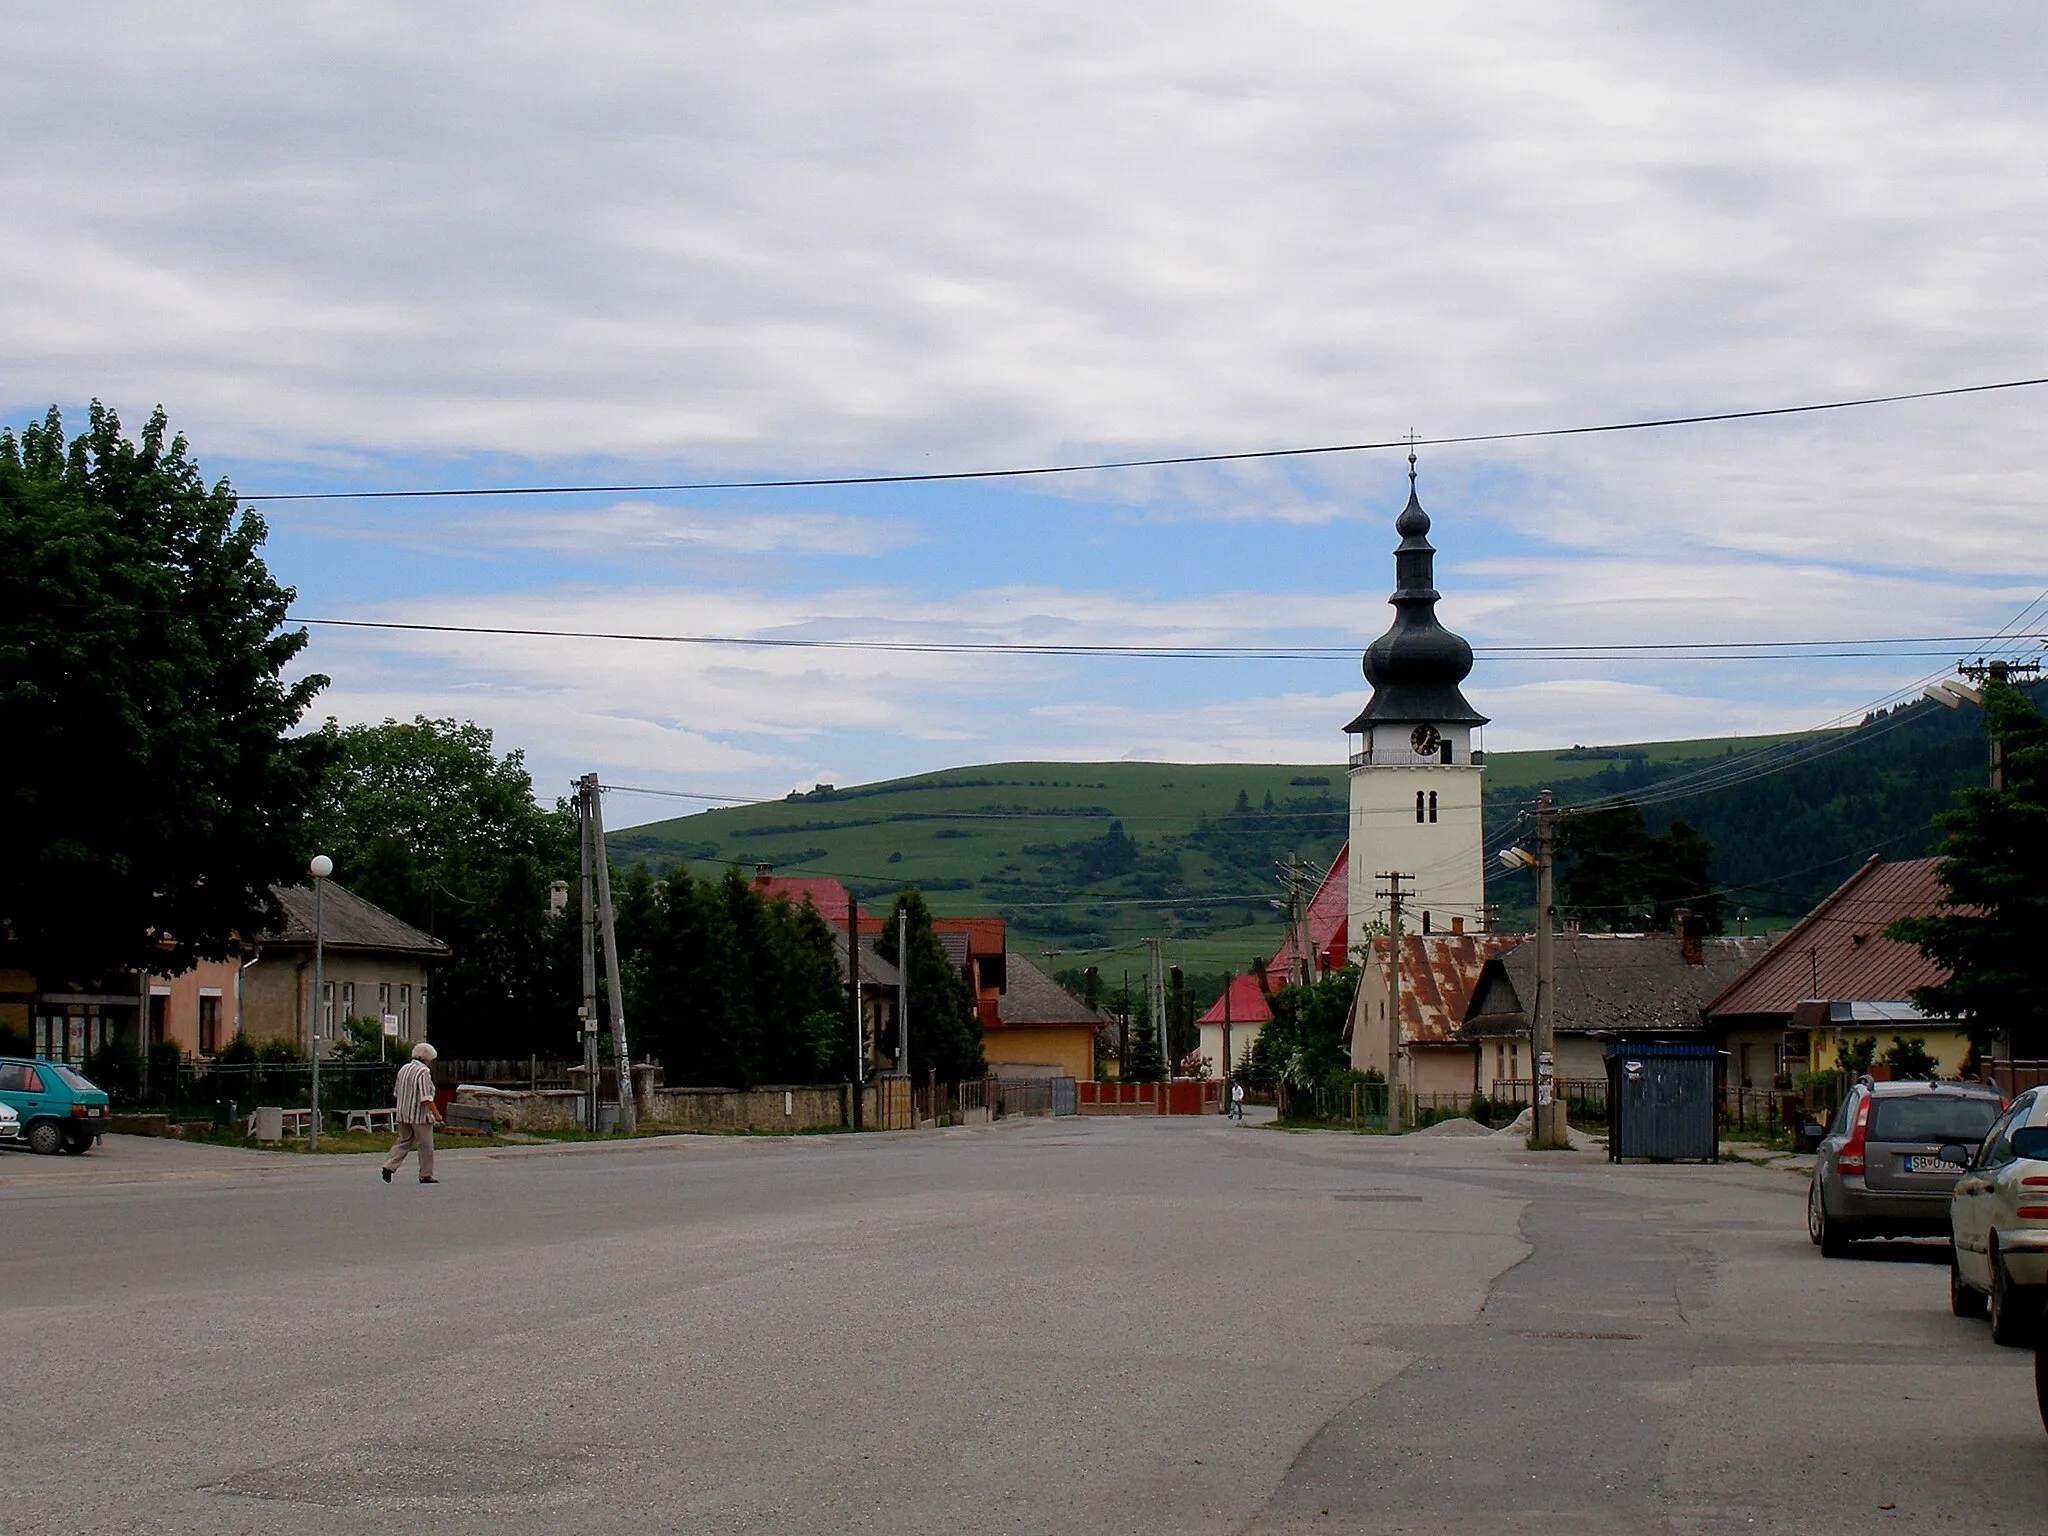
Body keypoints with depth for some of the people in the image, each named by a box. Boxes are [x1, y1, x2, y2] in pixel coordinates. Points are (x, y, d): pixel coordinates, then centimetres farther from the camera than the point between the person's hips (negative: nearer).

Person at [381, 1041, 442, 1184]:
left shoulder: (404, 1069, 12)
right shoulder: (423, 1071, -14)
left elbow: (396, 1094, 19)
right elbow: (426, 1098, -20)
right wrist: (436, 1114, -16)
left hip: (403, 1114, 8)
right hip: (419, 1114, -8)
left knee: (403, 1141, 12)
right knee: (426, 1145, 3)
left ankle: (389, 1166, -4)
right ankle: (426, 1175, 8)